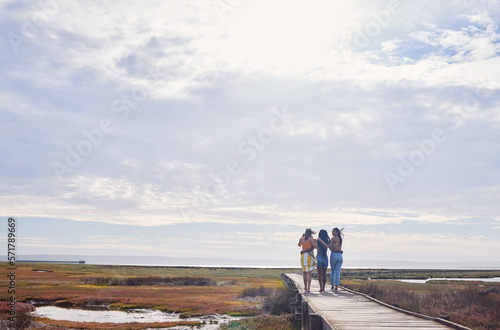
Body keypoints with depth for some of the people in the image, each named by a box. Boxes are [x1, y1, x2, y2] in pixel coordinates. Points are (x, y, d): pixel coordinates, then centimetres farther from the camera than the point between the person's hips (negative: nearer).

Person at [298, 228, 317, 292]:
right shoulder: (310, 238, -7)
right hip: (309, 255, -4)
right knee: (309, 272, -4)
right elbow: (316, 247, -11)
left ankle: (305, 286, 28)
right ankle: (308, 288, -10)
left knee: (304, 271, 19)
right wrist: (315, 241, 6)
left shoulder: (301, 238, 5)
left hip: (303, 255, 4)